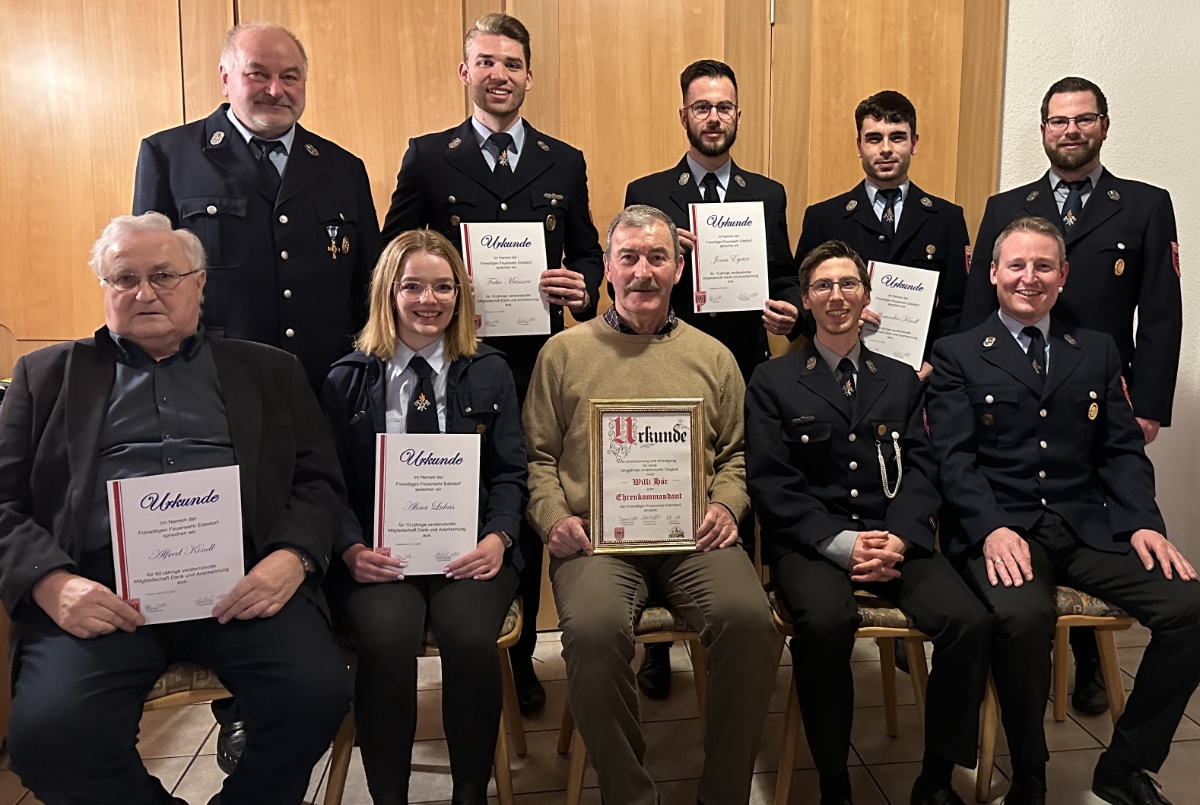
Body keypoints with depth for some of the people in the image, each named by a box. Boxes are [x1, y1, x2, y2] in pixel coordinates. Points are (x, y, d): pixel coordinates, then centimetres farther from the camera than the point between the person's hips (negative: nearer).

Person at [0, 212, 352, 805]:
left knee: (317, 694, -25)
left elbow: (319, 480, 12)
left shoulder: (268, 371, 19)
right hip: (100, 586, 1)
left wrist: (293, 557, -9)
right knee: (49, 733, -26)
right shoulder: (48, 374, 21)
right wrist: (50, 581, -8)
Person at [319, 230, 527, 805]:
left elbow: (510, 472, 7)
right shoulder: (347, 379, 10)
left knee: (469, 636, -28)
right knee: (385, 640, -29)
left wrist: (498, 537, -11)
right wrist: (352, 548, -11)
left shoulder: (490, 373, 11)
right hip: (381, 551, 0)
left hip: (469, 547, 0)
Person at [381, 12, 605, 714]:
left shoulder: (565, 163, 11)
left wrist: (583, 288, -9)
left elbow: (588, 253, 12)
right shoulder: (428, 157, 5)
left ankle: (521, 659, 27)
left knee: (529, 514, 10)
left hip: (536, 365, 2)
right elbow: (394, 257, 4)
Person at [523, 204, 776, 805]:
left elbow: (736, 453, 18)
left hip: (694, 537, 2)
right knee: (594, 628, -31)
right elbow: (537, 455, 11)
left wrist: (726, 507, -1)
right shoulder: (564, 352, 13)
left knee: (749, 618, -27)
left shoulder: (713, 357, 18)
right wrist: (554, 517, -6)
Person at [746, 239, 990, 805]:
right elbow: (771, 484, -2)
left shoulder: (902, 380, 18)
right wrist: (840, 543, -15)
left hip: (894, 539, 3)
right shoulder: (772, 382, 7)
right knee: (826, 621, -34)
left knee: (969, 621, -23)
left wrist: (897, 538, -12)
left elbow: (920, 471, 7)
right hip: (809, 541, -3)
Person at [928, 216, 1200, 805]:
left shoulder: (1098, 351, 18)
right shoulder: (957, 355, 7)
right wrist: (993, 529, -20)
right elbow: (954, 457, -4)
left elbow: (1123, 450, 12)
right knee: (1023, 615, -33)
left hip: (1089, 527, 4)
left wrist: (1144, 522, -5)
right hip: (1001, 530, -4)